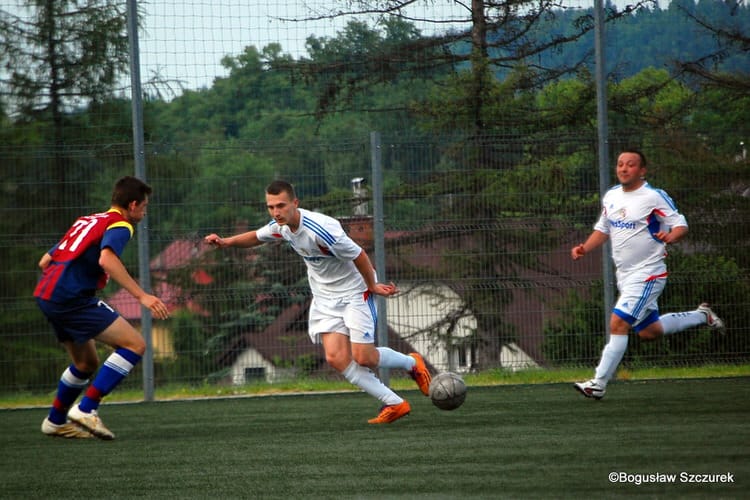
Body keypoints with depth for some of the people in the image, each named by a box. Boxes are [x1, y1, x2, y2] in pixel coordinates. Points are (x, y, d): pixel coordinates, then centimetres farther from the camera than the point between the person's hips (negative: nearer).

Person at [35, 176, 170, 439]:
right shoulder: (119, 225, -2)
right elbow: (106, 259, -23)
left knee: (87, 363, 26)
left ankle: (55, 421, 35)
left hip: (45, 294, 10)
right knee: (135, 344, -11)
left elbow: (45, 261, 25)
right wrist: (141, 296, -25)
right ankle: (86, 410, -16)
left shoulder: (86, 221, 25)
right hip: (72, 297, -10)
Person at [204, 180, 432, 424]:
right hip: (325, 300, 7)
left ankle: (412, 363, 22)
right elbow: (256, 237, 17)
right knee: (336, 358, -10)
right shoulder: (280, 226, -7)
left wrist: (372, 286, -8)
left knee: (363, 358, -10)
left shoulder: (320, 229, -31)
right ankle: (394, 404, -2)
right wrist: (225, 242, 2)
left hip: (354, 292, -7)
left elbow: (358, 255, -21)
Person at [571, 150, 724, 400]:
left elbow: (681, 225, -11)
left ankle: (599, 383, -13)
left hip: (647, 274, -8)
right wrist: (584, 248, 5)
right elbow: (603, 229, 21)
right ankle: (701, 316, 38)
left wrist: (670, 236, -33)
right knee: (649, 332, 17)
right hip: (624, 274, 8)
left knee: (618, 324, -17)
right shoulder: (611, 196, 9)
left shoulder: (655, 197, -13)